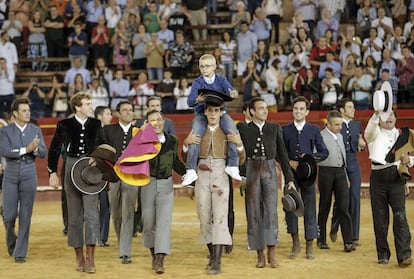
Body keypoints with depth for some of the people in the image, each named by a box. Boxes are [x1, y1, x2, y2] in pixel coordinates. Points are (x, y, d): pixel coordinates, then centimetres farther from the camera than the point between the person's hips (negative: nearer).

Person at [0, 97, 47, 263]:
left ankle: (20, 253, 5)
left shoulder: (36, 130, 6)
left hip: (29, 175, 1)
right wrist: (25, 149, -21)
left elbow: (43, 153, 0)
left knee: (25, 216, -2)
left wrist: (35, 149, -21)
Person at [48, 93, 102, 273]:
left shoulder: (96, 125, 3)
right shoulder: (64, 125, 0)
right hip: (72, 169, 0)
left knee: (91, 212, -11)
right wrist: (52, 172, -3)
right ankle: (79, 257, 16)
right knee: (74, 215, 6)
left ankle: (90, 258, -10)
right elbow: (54, 149, 3)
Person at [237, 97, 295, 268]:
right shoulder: (243, 130, 5)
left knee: (271, 210, -9)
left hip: (270, 171, 1)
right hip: (251, 171, -1)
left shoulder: (275, 129, 10)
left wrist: (289, 178, 7)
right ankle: (260, 254, 5)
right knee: (254, 213, 0)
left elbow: (282, 154, 10)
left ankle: (271, 253, -9)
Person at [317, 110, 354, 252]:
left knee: (343, 207, -3)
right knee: (324, 207, 4)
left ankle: (348, 242, -7)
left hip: (340, 172, 5)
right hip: (326, 172, -5)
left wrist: (346, 176, 21)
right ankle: (321, 240, 16)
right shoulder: (320, 136, -5)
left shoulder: (340, 136, 17)